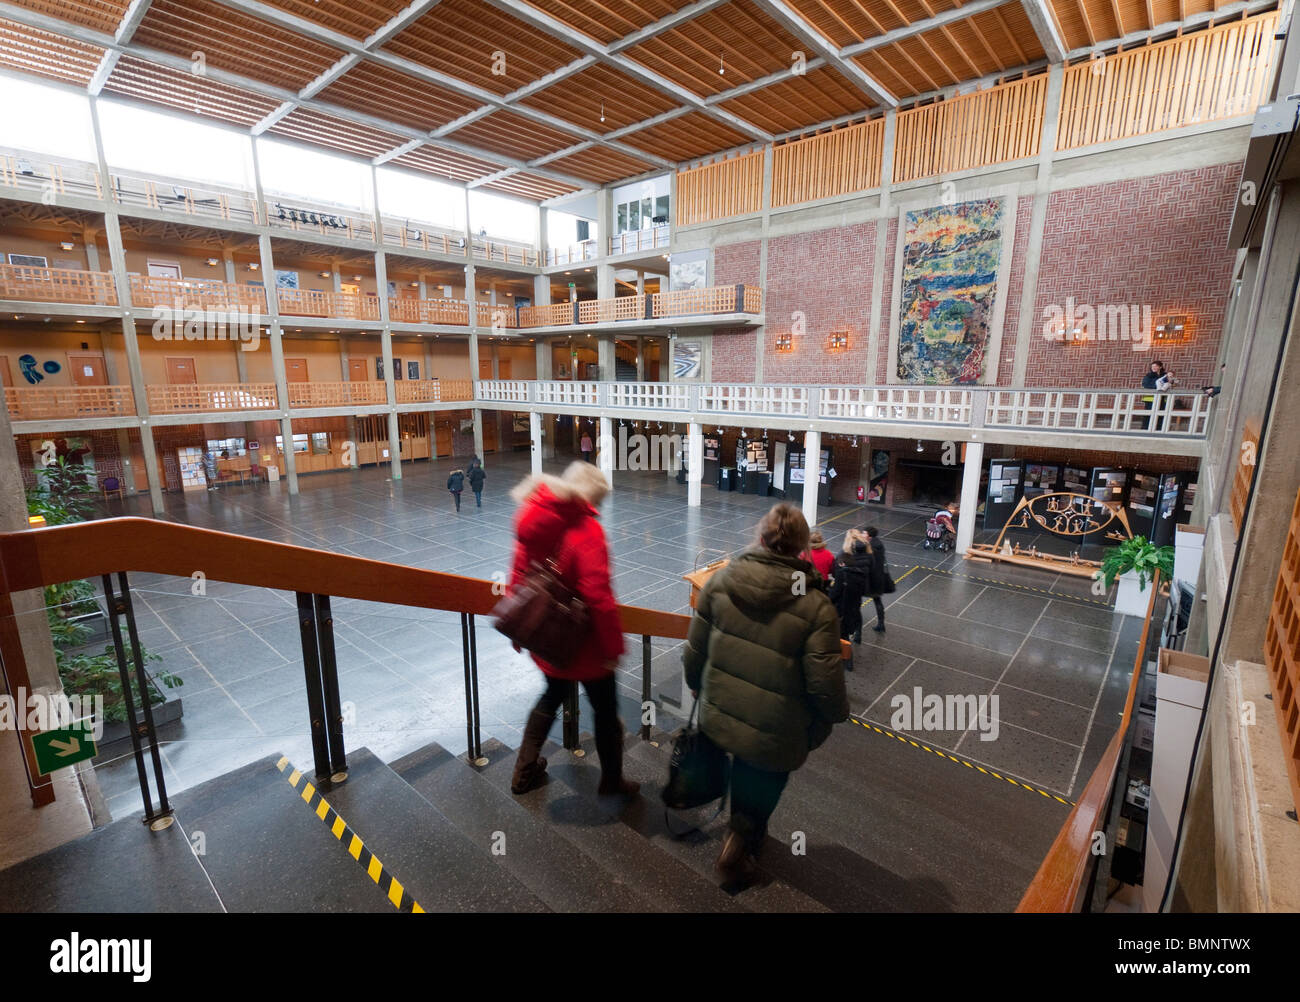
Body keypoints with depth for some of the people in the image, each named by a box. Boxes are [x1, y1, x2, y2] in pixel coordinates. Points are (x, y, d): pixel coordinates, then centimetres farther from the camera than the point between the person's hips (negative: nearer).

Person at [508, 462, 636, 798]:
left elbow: (519, 575, 5)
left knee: (553, 695, 30)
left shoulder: (533, 519, -3)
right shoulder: (586, 529, -25)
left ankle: (524, 771, 42)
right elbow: (598, 595, -29)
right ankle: (612, 780, 36)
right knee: (606, 710, 16)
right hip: (584, 643, -6)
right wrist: (613, 645, -18)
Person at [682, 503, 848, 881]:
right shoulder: (815, 605, -23)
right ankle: (743, 837, 34)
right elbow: (825, 683, -18)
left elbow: (694, 649, -4)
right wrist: (839, 712, 4)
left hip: (720, 716, 5)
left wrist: (696, 684, 16)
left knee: (745, 768, 34)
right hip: (776, 733, -4)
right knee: (767, 779, 29)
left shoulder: (720, 581, -13)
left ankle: (744, 830, 57)